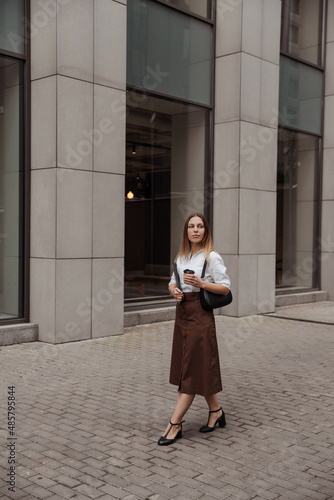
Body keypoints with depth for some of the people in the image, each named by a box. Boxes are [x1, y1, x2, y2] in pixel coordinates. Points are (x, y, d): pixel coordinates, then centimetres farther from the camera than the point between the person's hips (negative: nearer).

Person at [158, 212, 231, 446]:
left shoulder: (212, 257, -7)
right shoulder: (181, 256, 13)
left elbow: (225, 288, -9)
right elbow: (172, 283, 19)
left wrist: (200, 283, -21)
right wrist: (174, 290, -3)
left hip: (200, 315, -8)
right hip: (182, 313, 8)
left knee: (193, 369, -3)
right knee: (187, 367, 12)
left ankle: (175, 424, 0)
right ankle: (216, 411, 29)